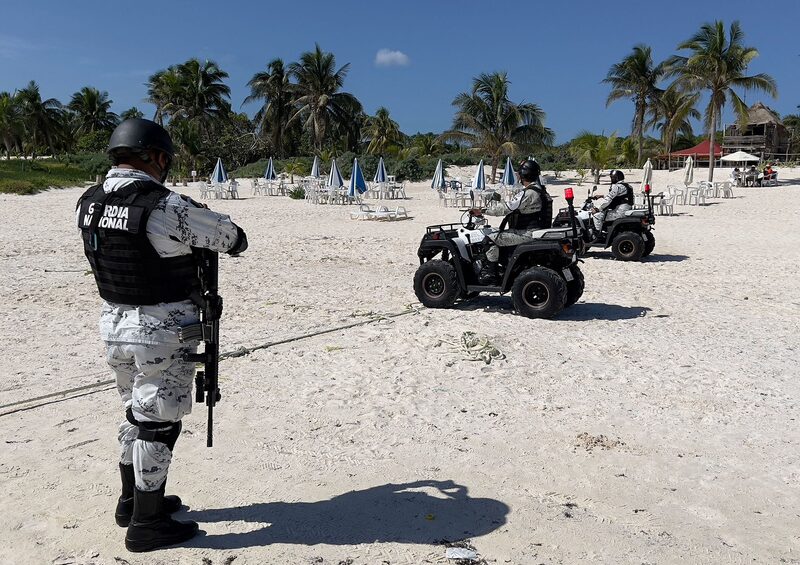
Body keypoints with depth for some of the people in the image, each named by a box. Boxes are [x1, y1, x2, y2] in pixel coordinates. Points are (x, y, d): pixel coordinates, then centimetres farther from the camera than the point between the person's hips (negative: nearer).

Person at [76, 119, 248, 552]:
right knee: (157, 423, 5)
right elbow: (233, 239, -11)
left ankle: (132, 500, 38)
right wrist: (231, 237, 13)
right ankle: (146, 524, 17)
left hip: (114, 322, 8)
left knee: (137, 413, 23)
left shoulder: (88, 204, 0)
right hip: (162, 330, -7)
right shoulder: (165, 208, -22)